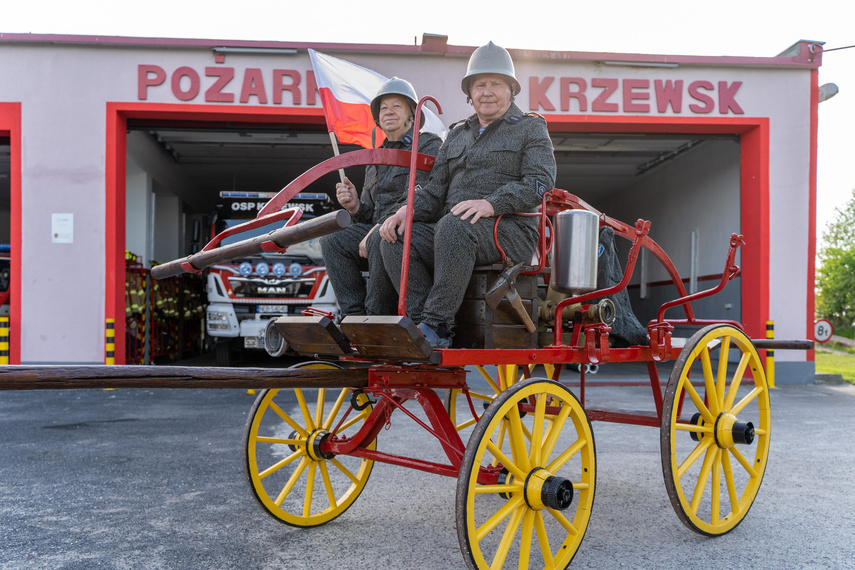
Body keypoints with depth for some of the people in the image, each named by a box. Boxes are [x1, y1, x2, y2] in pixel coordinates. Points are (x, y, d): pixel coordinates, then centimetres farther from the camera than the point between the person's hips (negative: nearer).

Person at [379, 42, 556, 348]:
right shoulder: (457, 135, 25)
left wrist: (492, 204, -24)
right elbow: (436, 189, 19)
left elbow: (540, 182, -7)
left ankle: (436, 325, -32)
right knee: (396, 240, -19)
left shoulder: (531, 129, 10)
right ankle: (423, 320, -23)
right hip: (455, 232, 6)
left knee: (453, 226, -36)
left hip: (511, 231, -5)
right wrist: (409, 209, -5)